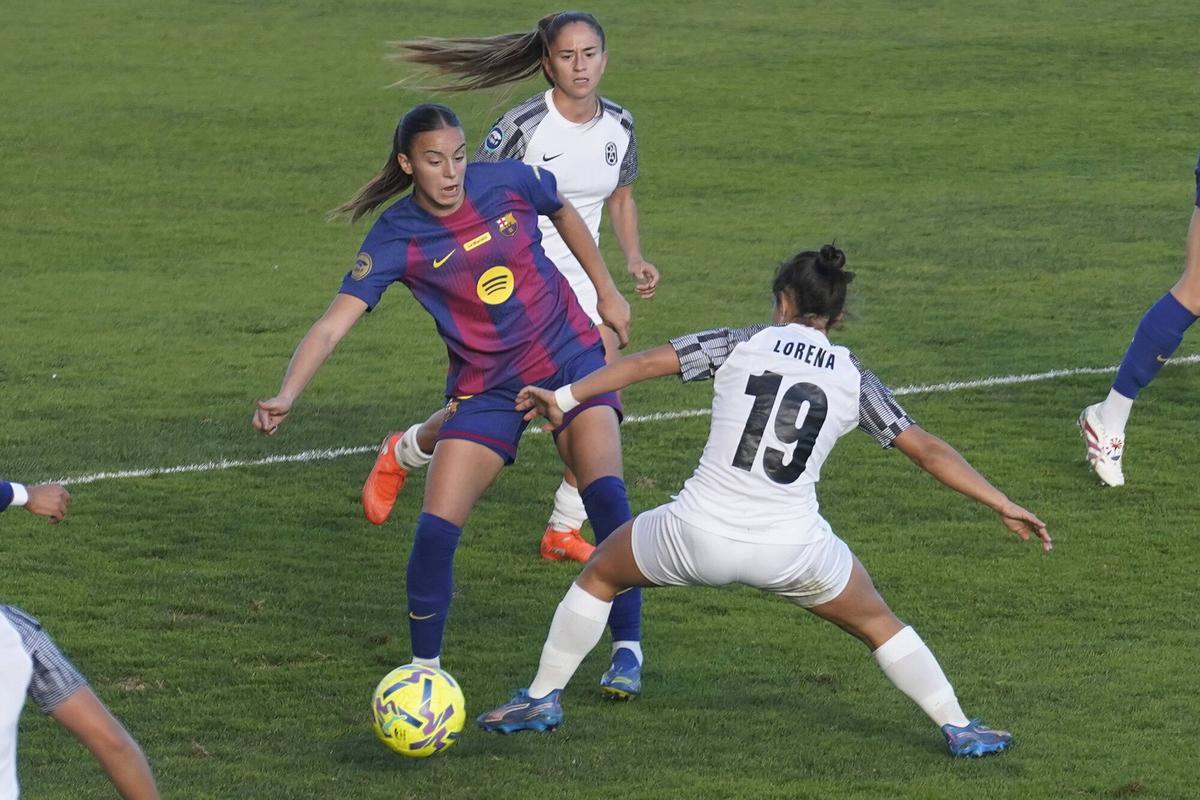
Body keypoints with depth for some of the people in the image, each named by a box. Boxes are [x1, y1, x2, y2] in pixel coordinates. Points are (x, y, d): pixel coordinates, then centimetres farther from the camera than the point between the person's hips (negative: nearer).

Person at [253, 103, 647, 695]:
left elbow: (564, 213, 12)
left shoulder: (509, 182, -12)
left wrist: (607, 292, 17)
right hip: (487, 389, 0)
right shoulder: (397, 239, -16)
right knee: (435, 530, -11)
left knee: (605, 492, -20)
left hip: (570, 356, 0)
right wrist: (286, 395, -37)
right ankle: (425, 665, 12)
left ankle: (628, 652, -6)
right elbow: (333, 324, -23)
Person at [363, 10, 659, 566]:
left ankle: (565, 532, 4)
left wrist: (634, 258, 3)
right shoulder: (525, 126, -18)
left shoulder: (618, 127, 0)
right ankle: (400, 454, 32)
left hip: (580, 285, 5)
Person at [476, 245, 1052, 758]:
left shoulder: (742, 345, 4)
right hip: (792, 548, 1)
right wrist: (1003, 506, 13)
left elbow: (647, 363, -1)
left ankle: (543, 699, 28)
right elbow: (929, 451, 7)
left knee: (598, 574, 26)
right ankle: (959, 729, 22)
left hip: (698, 536, -1)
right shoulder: (853, 378, 7)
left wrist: (565, 397, 6)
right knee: (876, 624, 25)